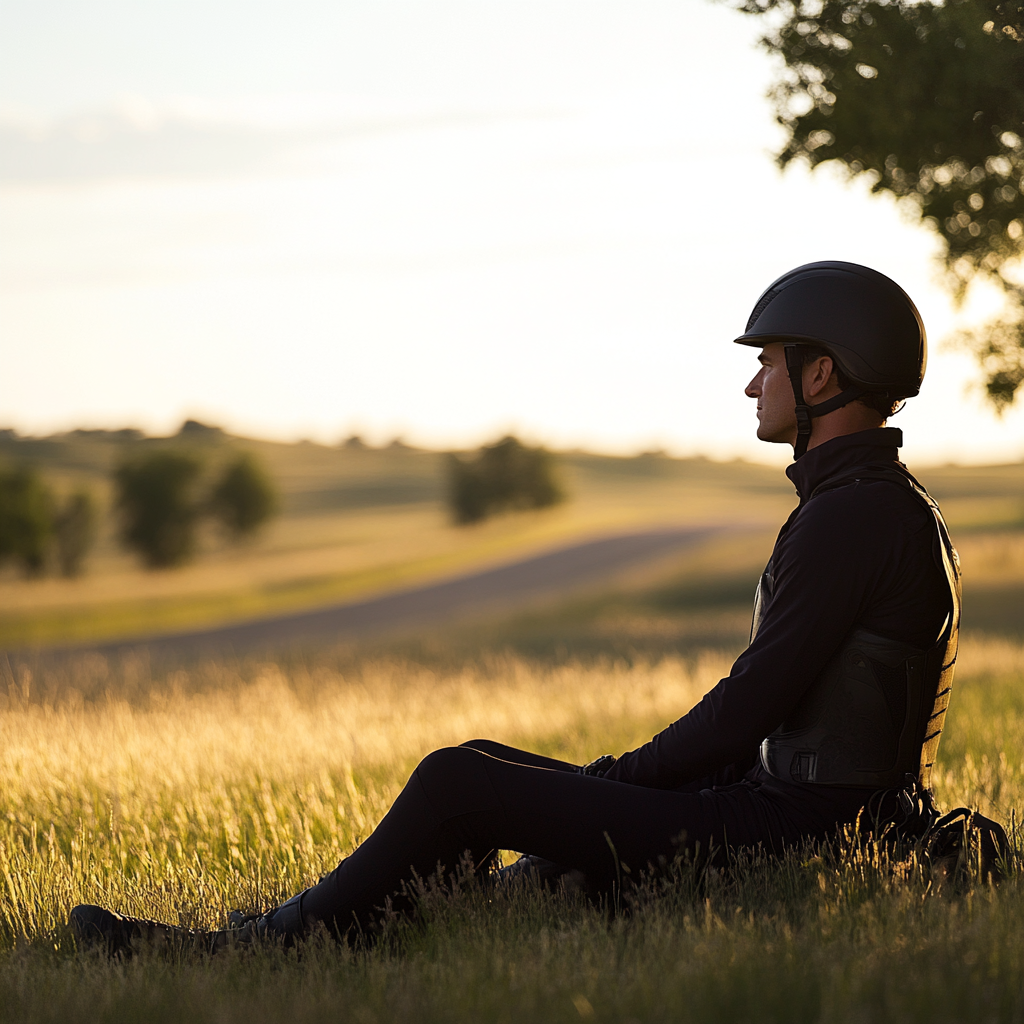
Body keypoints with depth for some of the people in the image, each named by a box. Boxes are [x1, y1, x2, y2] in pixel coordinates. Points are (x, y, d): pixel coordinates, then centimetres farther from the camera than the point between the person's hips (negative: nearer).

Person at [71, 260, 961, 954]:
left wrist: (622, 777, -6)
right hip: (784, 807, 10)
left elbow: (752, 701, -20)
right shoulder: (888, 508, 17)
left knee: (457, 785, -11)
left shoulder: (851, 517, -17)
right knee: (483, 768, 11)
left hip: (782, 830, -10)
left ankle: (278, 946, 3)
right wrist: (626, 777, 14)